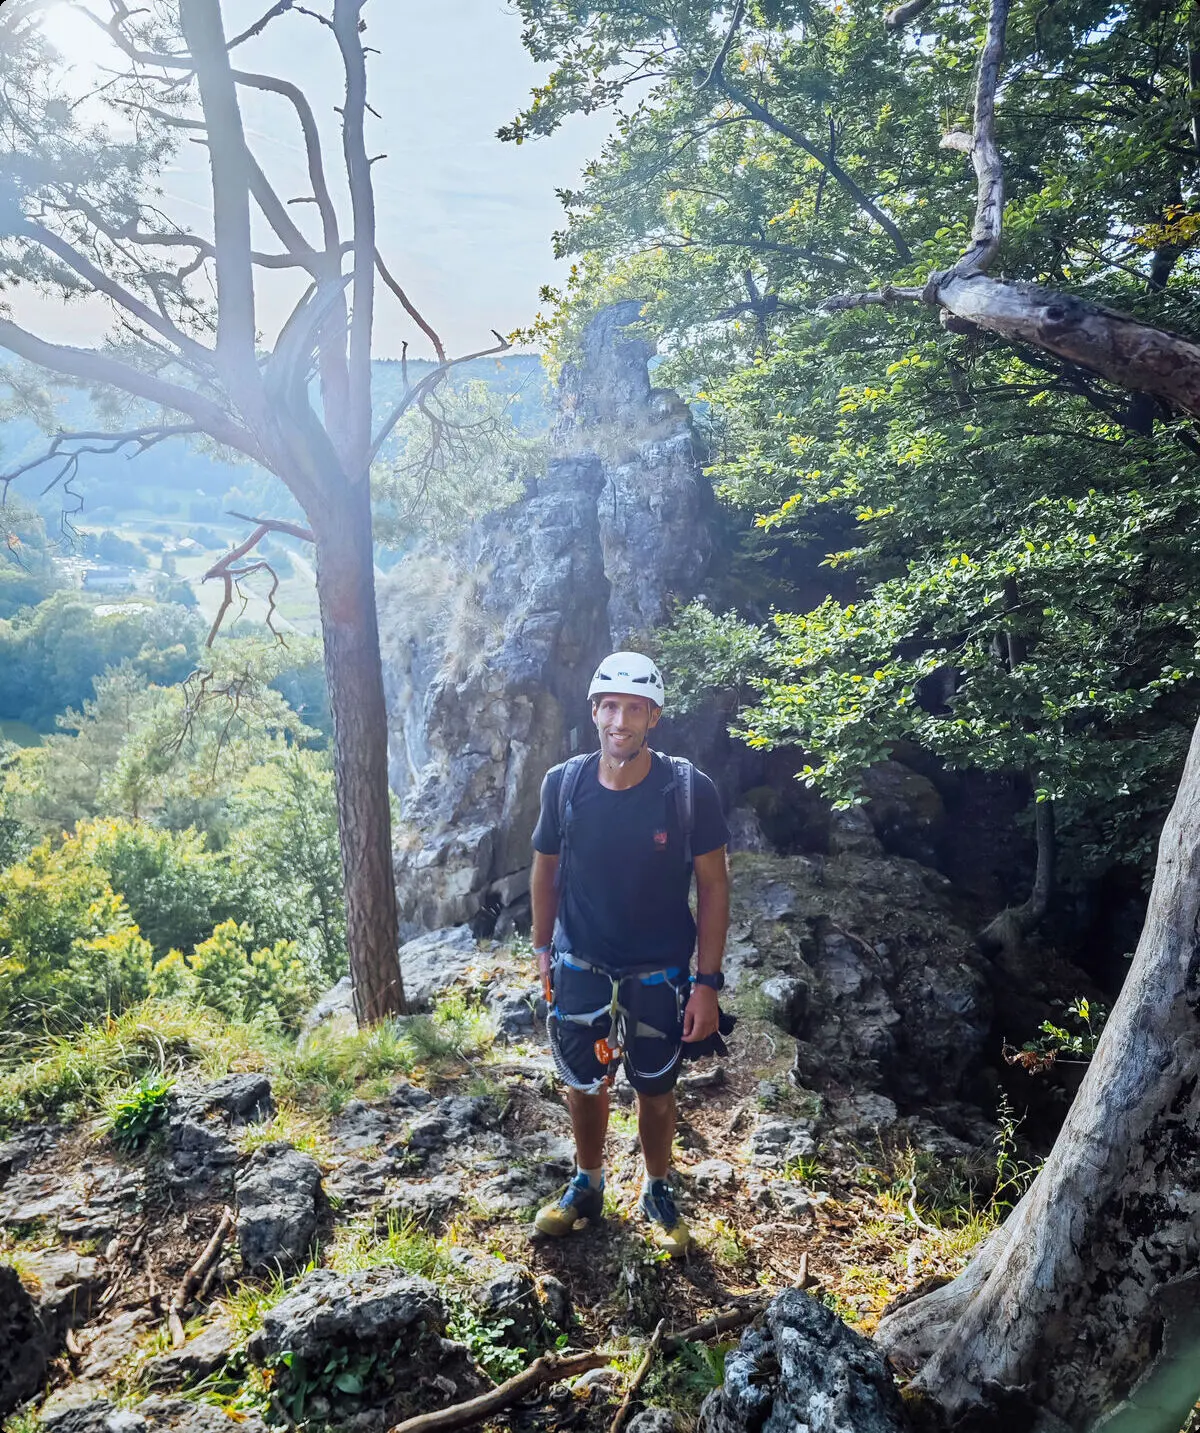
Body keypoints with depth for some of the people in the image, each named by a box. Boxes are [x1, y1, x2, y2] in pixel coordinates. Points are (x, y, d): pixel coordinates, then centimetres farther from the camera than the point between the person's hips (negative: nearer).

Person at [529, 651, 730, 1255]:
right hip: (581, 970, 2)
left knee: (655, 1090, 16)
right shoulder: (563, 783, -12)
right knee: (584, 1084, 18)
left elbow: (713, 885, -10)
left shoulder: (689, 789, -19)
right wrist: (542, 948, 8)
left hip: (660, 976, -1)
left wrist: (707, 983, -10)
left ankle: (658, 1193, 42)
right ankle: (587, 1185, 44)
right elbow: (545, 869, 3)